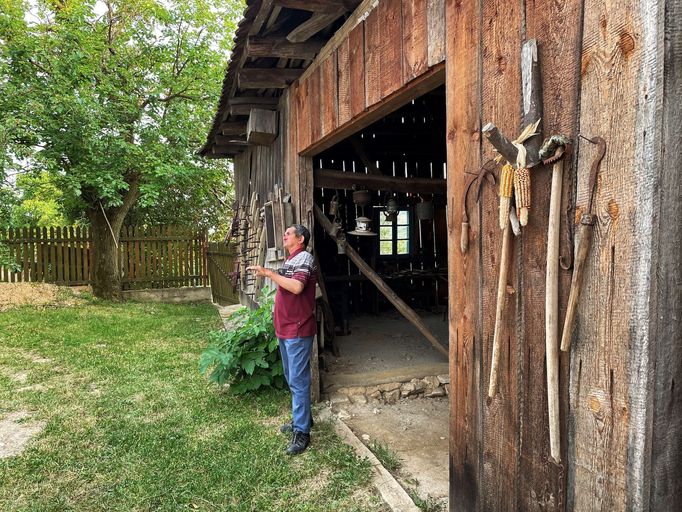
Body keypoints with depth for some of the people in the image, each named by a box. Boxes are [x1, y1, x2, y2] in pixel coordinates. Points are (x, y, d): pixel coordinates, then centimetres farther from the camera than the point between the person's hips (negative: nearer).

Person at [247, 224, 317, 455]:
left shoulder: (304, 258, -13)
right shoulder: (290, 260, 17)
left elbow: (297, 287, -30)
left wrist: (269, 273, -24)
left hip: (298, 330, -10)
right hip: (285, 329, 10)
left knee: (298, 380, -6)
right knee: (291, 377, 18)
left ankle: (301, 431, 0)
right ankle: (302, 417, 31)